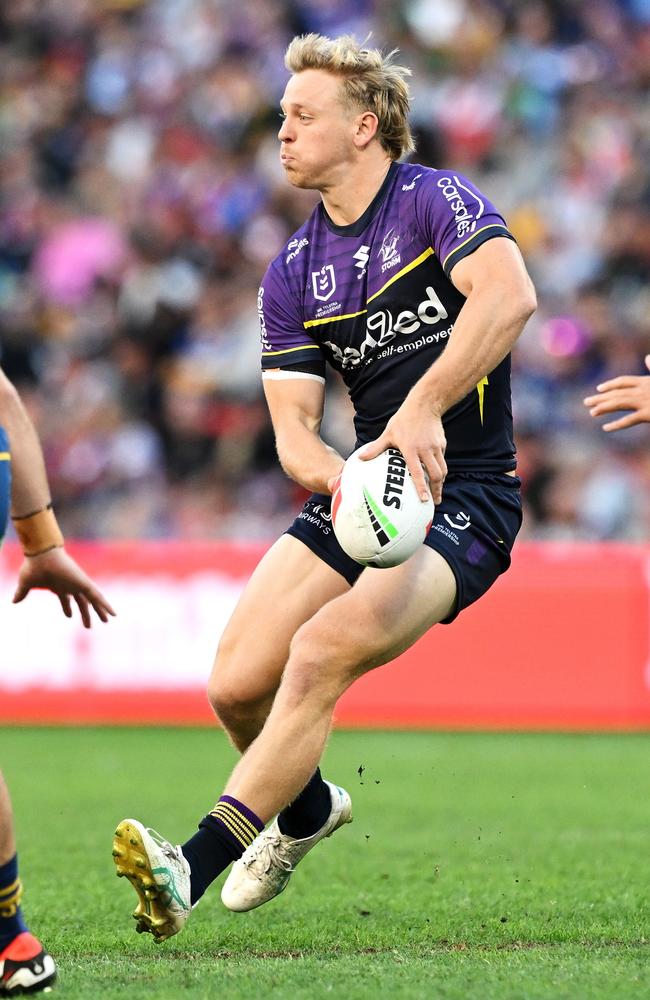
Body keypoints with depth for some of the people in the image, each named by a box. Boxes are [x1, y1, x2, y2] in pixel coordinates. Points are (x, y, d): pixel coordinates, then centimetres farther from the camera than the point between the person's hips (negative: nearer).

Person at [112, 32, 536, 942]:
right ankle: (306, 809, 27)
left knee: (320, 654, -28)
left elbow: (510, 296, -28)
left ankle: (194, 866, -32)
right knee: (237, 685, -6)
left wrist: (423, 409, -38)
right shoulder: (293, 273, 10)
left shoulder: (434, 201, -9)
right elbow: (294, 434, 3)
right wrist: (352, 479, -20)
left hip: (466, 499, -6)